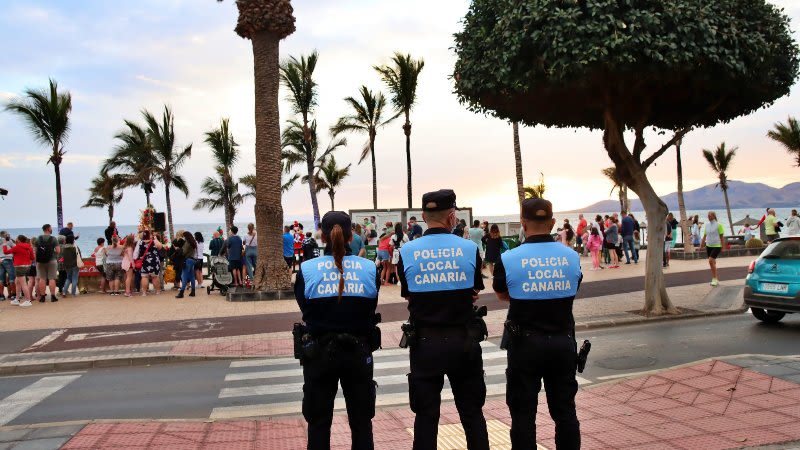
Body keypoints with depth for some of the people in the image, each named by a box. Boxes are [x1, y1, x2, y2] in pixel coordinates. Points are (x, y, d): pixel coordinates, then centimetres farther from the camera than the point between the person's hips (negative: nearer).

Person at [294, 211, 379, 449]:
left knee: (319, 422, 15)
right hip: (359, 351, 1)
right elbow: (371, 309, 0)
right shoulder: (369, 268, -8)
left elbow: (305, 310, -2)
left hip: (319, 352, -1)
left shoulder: (307, 269, -11)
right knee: (361, 421, 17)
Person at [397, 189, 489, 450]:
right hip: (464, 341, 0)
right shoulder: (470, 248, -7)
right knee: (472, 413, 15)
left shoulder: (407, 252, -6)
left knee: (426, 414, 11)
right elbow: (475, 293, 5)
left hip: (425, 342, 0)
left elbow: (408, 296, 5)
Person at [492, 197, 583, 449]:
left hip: (525, 343, -3)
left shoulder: (508, 260, -12)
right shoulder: (572, 257, -3)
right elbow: (571, 292, 11)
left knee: (523, 413, 9)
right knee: (565, 410, 16)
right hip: (563, 342, 3)